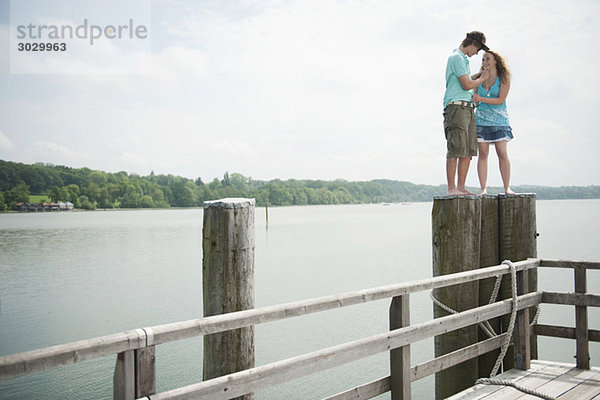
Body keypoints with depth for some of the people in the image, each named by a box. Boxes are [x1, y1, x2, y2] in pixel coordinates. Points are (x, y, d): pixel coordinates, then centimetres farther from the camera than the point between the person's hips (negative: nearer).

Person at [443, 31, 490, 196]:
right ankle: (451, 188, -12)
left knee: (468, 151, 4)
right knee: (456, 149, -13)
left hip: (468, 107, 10)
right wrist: (482, 79, 5)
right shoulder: (456, 58, -6)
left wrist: (481, 74, 29)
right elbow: (467, 85, -11)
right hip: (456, 106, -10)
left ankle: (461, 187, 6)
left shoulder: (463, 59, 26)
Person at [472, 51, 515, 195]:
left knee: (502, 153, -10)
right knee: (483, 153, -5)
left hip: (499, 119, -2)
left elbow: (501, 100, -9)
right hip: (481, 119, 2)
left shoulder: (504, 78, 0)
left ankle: (507, 188, -2)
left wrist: (482, 99, -20)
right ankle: (483, 189, -4)